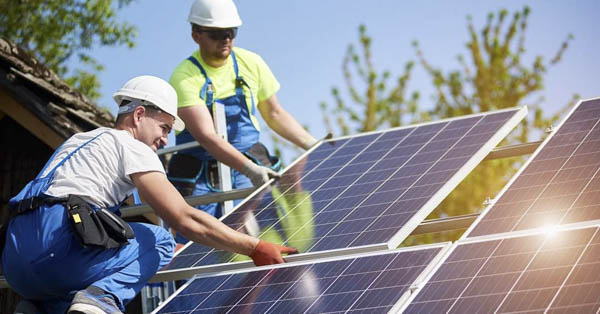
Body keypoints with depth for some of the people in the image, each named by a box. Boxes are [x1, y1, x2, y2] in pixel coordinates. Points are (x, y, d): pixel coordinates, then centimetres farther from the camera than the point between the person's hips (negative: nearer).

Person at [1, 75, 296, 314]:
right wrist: (255, 248, -1)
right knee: (160, 240, 9)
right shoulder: (131, 146, 4)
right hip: (58, 246, -8)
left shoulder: (79, 139, 30)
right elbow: (186, 219, -5)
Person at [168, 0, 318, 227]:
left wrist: (315, 146, 7)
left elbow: (274, 114, 16)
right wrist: (250, 168, -35)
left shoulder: (251, 64, 3)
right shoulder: (185, 77, -12)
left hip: (246, 174, 3)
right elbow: (206, 135, -23)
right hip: (200, 179, -3)